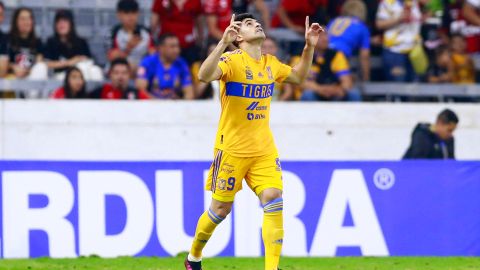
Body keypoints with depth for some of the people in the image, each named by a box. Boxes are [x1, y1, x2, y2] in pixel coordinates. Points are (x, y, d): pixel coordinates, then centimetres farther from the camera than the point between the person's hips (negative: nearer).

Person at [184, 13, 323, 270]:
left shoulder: (271, 63, 8)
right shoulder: (232, 60, -13)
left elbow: (298, 76, 27)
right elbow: (204, 75, -33)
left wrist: (309, 46, 14)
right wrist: (223, 43, -43)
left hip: (264, 150, 5)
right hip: (232, 149, -5)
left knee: (273, 198, -14)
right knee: (220, 209, 4)